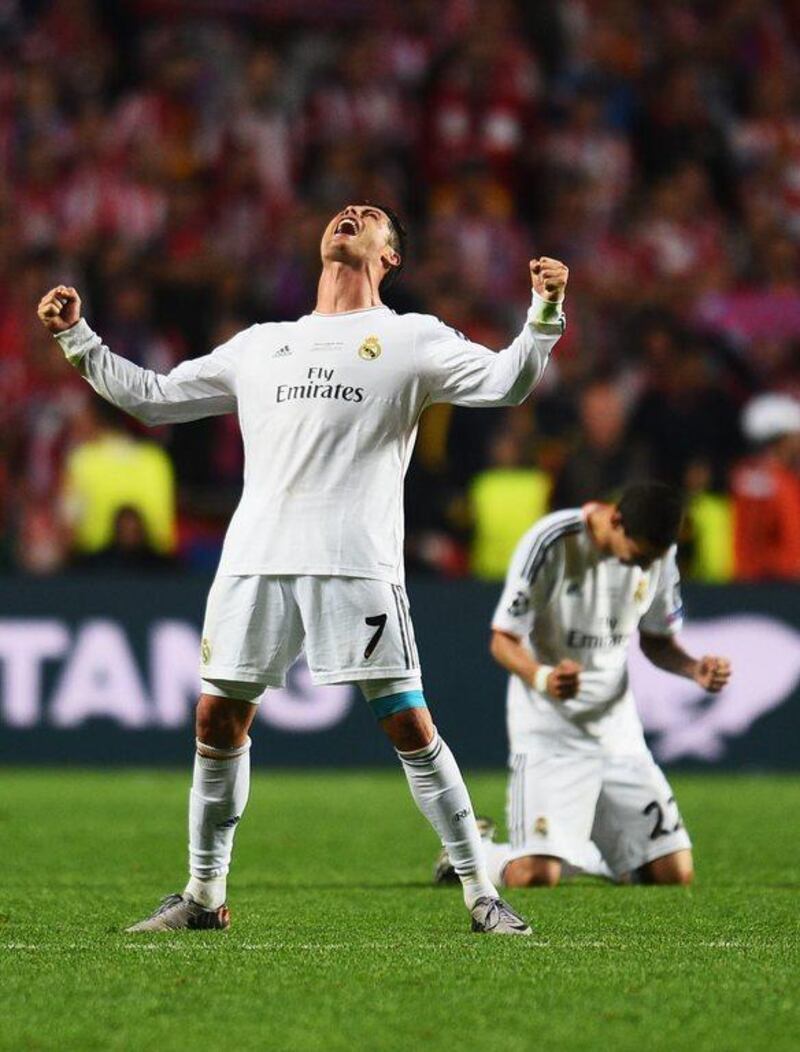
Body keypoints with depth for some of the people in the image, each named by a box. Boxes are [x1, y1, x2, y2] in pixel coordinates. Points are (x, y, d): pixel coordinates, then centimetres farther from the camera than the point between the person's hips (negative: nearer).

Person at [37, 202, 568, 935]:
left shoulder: (410, 338, 11)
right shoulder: (258, 347, 23)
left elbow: (505, 382, -1)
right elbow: (151, 398, 28)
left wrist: (544, 312, -16)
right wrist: (76, 338, 24)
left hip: (357, 565, -4)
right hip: (255, 560, 4)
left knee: (409, 724, -10)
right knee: (218, 718, 3)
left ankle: (482, 895, -4)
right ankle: (204, 896, 16)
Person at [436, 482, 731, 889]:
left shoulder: (659, 554, -1)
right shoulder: (551, 543, -18)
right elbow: (503, 640, -14)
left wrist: (694, 669, -9)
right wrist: (541, 677, -35)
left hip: (618, 729, 5)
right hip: (548, 729, -5)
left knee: (676, 874, -1)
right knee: (534, 877, -20)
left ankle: (584, 850, 29)